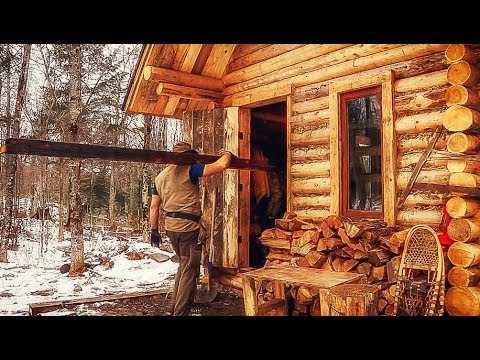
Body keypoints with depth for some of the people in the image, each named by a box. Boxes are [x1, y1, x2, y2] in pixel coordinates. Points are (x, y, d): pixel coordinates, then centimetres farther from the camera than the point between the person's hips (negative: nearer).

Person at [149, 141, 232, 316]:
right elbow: (221, 165, -15)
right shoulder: (189, 170, -10)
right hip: (188, 226, -8)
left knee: (183, 266, 22)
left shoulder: (160, 177, 13)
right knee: (190, 270, 3)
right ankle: (180, 312, 7)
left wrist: (154, 230, 19)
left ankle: (173, 308, 27)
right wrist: (227, 154, 6)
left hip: (170, 226, 8)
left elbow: (154, 206, 14)